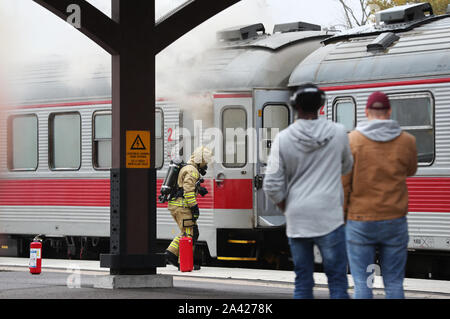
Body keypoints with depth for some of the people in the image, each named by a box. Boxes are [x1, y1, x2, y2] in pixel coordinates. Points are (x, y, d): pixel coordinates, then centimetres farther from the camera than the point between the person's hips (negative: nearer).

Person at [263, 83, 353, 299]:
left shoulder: (283, 139, -5)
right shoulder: (338, 133, -4)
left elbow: (272, 186, -5)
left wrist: (287, 208, 10)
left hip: (297, 219, 2)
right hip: (329, 219, -2)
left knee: (302, 283, 9)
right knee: (337, 281, 2)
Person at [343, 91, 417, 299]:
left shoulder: (352, 140, -6)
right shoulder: (406, 141, 0)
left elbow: (343, 183, -6)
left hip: (360, 221, -2)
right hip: (394, 221, 2)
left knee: (362, 284, 2)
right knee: (394, 284, 6)